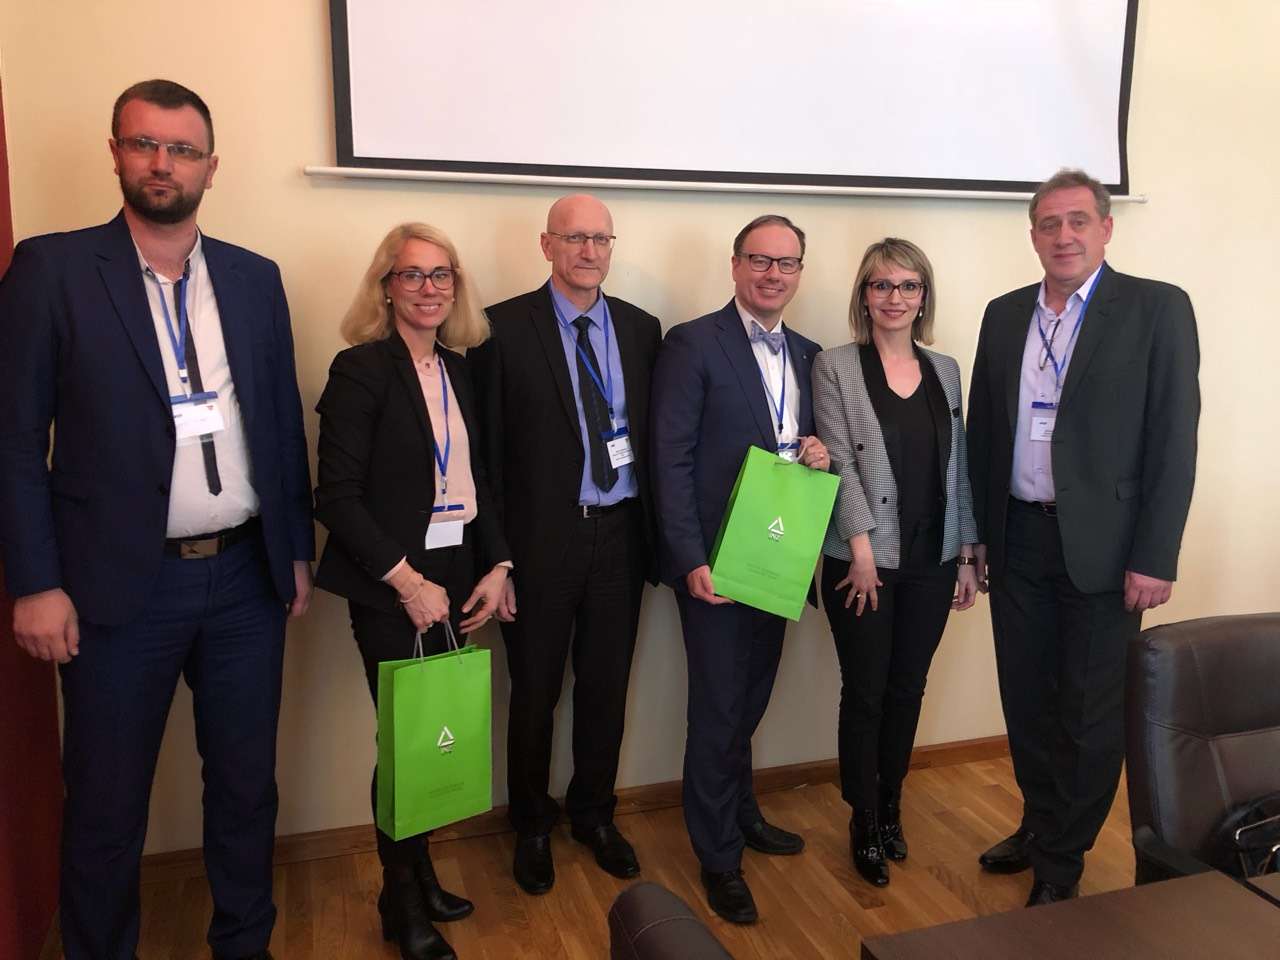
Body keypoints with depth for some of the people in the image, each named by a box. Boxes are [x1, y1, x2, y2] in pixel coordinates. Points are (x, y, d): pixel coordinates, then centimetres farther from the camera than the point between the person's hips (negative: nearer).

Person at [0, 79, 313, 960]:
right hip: (121, 586, -3)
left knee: (247, 785, 16)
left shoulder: (256, 278, 7)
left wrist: (298, 549, 9)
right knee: (106, 806, 12)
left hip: (247, 577, 4)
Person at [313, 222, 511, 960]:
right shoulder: (361, 368, -10)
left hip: (458, 576, 5)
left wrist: (497, 566, 2)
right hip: (392, 586, -5)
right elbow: (338, 497, -14)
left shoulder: (460, 369, 9)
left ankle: (420, 878, 30)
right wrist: (406, 581, -16)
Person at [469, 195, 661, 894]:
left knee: (606, 687, 16)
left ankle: (594, 814, 39)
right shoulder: (504, 327, -7)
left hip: (620, 534, 4)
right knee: (535, 692, 12)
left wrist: (658, 536, 2)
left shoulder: (641, 329, 6)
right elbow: (488, 450, -8)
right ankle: (532, 826, 35)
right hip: (541, 538, -3)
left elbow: (653, 437, 7)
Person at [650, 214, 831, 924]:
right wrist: (692, 561, -20)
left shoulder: (807, 355, 10)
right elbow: (672, 461, -14)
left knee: (750, 699, 21)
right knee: (718, 708, 3)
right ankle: (718, 857, 21)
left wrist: (818, 453, -7)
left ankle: (740, 812, 42)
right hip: (713, 563, -6)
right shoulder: (692, 344, -10)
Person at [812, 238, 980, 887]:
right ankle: (865, 821, 24)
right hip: (863, 562, -4)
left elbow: (958, 468, 10)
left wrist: (967, 555, 8)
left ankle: (891, 805, 33)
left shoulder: (946, 370, 9)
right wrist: (862, 548, -14)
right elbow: (838, 461, -9)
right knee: (865, 693, 6)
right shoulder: (834, 367, -4)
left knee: (907, 689, 13)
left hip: (931, 562, 4)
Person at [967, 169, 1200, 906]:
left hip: (1101, 544, -4)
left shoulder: (1158, 308, -5)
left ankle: (1062, 860, 25)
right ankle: (1040, 827, 36)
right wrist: (980, 531, 9)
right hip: (1017, 541, 4)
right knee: (1026, 700, 15)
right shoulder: (1005, 315, 8)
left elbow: (1175, 440, -9)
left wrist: (1155, 557, -13)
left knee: (1092, 712, 7)